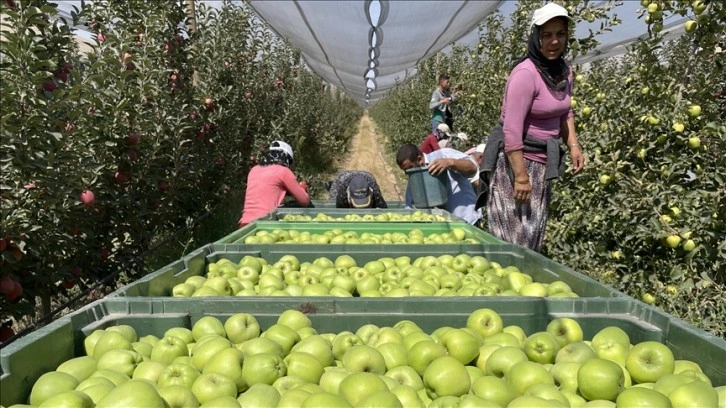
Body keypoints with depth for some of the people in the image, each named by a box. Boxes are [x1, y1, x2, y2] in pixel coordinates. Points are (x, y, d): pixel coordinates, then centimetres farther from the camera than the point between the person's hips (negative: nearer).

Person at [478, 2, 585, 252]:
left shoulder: (564, 71, 5)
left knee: (534, 236, 15)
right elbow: (511, 130, -23)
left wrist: (573, 145, 7)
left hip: (543, 163, 8)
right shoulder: (525, 73, -20)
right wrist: (521, 176, -23)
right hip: (515, 160, -8)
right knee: (513, 238, -4)